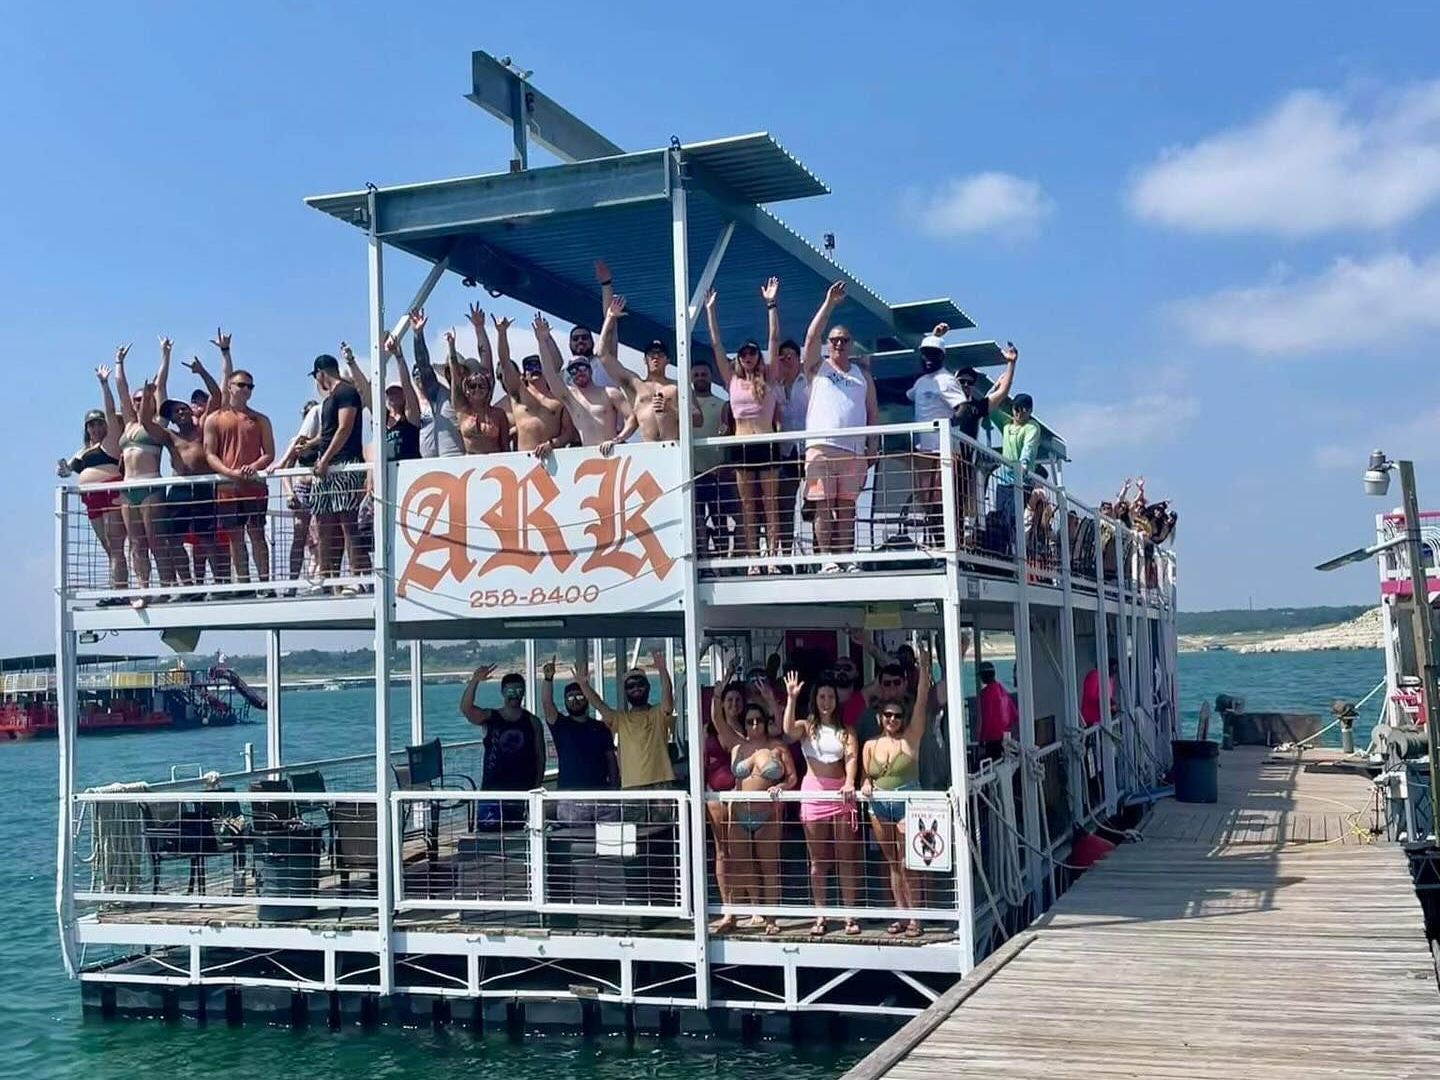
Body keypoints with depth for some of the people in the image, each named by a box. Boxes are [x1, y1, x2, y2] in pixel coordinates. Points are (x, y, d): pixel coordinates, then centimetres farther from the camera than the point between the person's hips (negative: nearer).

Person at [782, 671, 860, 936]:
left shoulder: (845, 731, 9)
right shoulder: (806, 727, 7)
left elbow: (851, 757, -7)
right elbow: (788, 730, -16)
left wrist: (850, 782, -25)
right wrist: (791, 699, -25)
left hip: (840, 792, 0)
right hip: (813, 791, 0)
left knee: (846, 858, 1)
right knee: (818, 860, 5)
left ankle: (850, 916, 6)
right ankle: (820, 916, 11)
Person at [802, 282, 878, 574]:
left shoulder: (862, 375, 18)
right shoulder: (817, 367, 12)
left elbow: (873, 412, 16)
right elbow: (812, 336, -4)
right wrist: (829, 303, -7)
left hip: (853, 450, 2)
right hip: (821, 447, -2)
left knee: (847, 506, 2)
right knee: (823, 506, -6)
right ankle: (827, 559, -7)